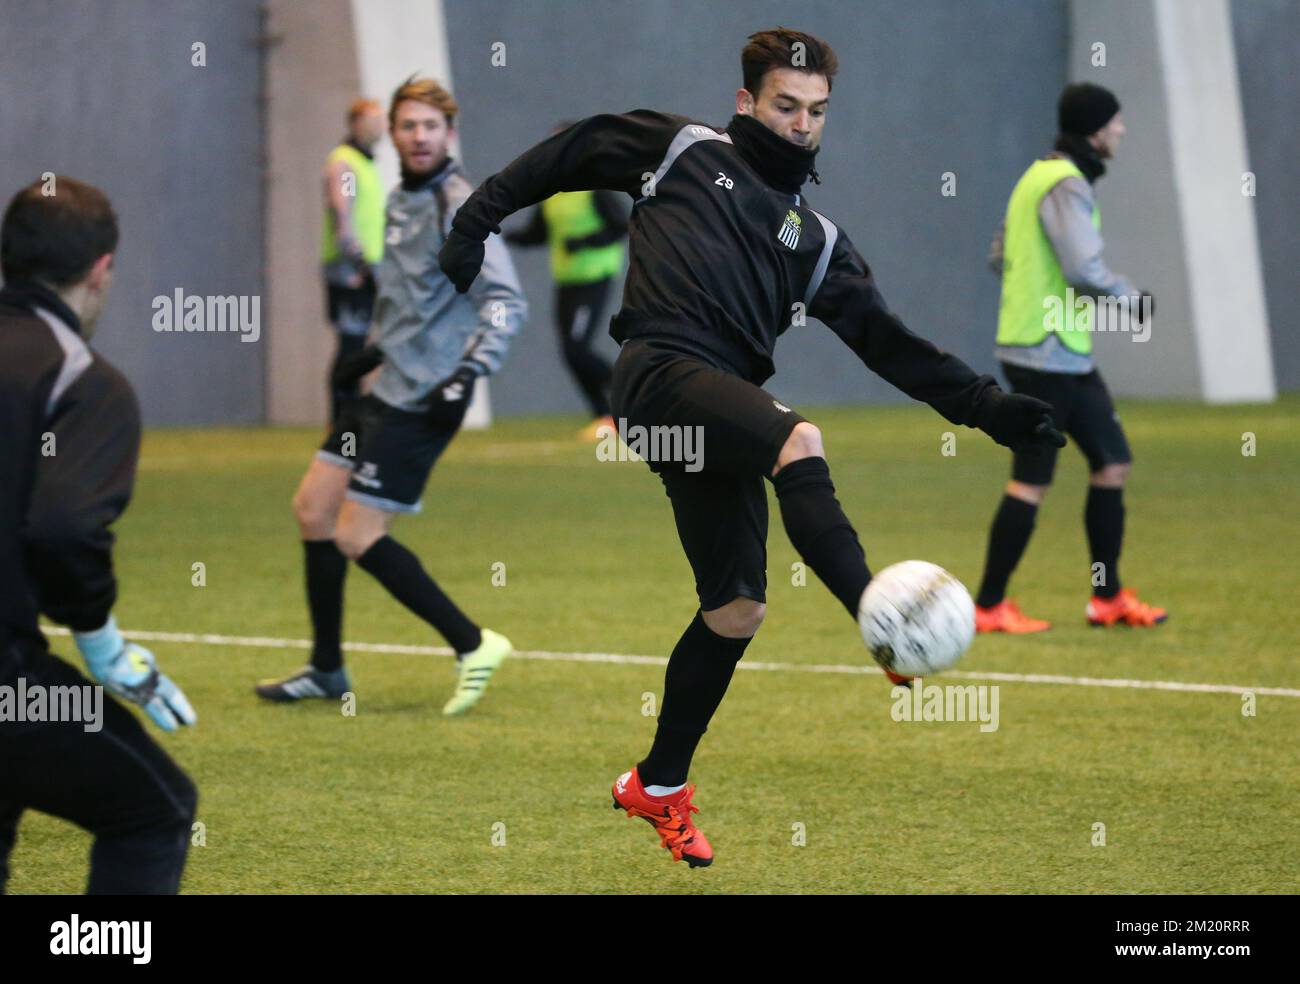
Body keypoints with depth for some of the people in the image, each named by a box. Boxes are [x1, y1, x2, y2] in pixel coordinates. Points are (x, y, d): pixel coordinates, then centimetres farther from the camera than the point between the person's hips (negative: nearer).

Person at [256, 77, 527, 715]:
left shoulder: (459, 205, -14)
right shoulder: (401, 201, 13)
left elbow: (505, 301, -21)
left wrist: (469, 373, -31)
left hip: (420, 401, -9)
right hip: (387, 391, 9)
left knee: (358, 539, -11)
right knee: (313, 507, 12)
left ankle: (472, 645, -3)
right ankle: (327, 670, 23)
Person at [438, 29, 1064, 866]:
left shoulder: (815, 237, 21)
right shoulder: (685, 150, 12)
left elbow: (890, 343, 18)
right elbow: (567, 154, 20)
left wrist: (988, 407, 10)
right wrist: (481, 216, 13)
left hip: (723, 414, 6)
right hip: (662, 370, -6)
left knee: (737, 609, 1)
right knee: (800, 440, -31)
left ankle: (659, 787, 17)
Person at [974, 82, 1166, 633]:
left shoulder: (1039, 176, 15)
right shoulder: (1066, 185, -16)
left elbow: (1000, 257, 20)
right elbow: (1085, 270, -26)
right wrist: (1130, 298, -11)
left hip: (1069, 355, 10)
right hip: (1046, 354, -10)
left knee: (1112, 463, 11)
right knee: (1032, 480, -5)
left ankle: (1108, 597, 17)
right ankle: (989, 607, 1)